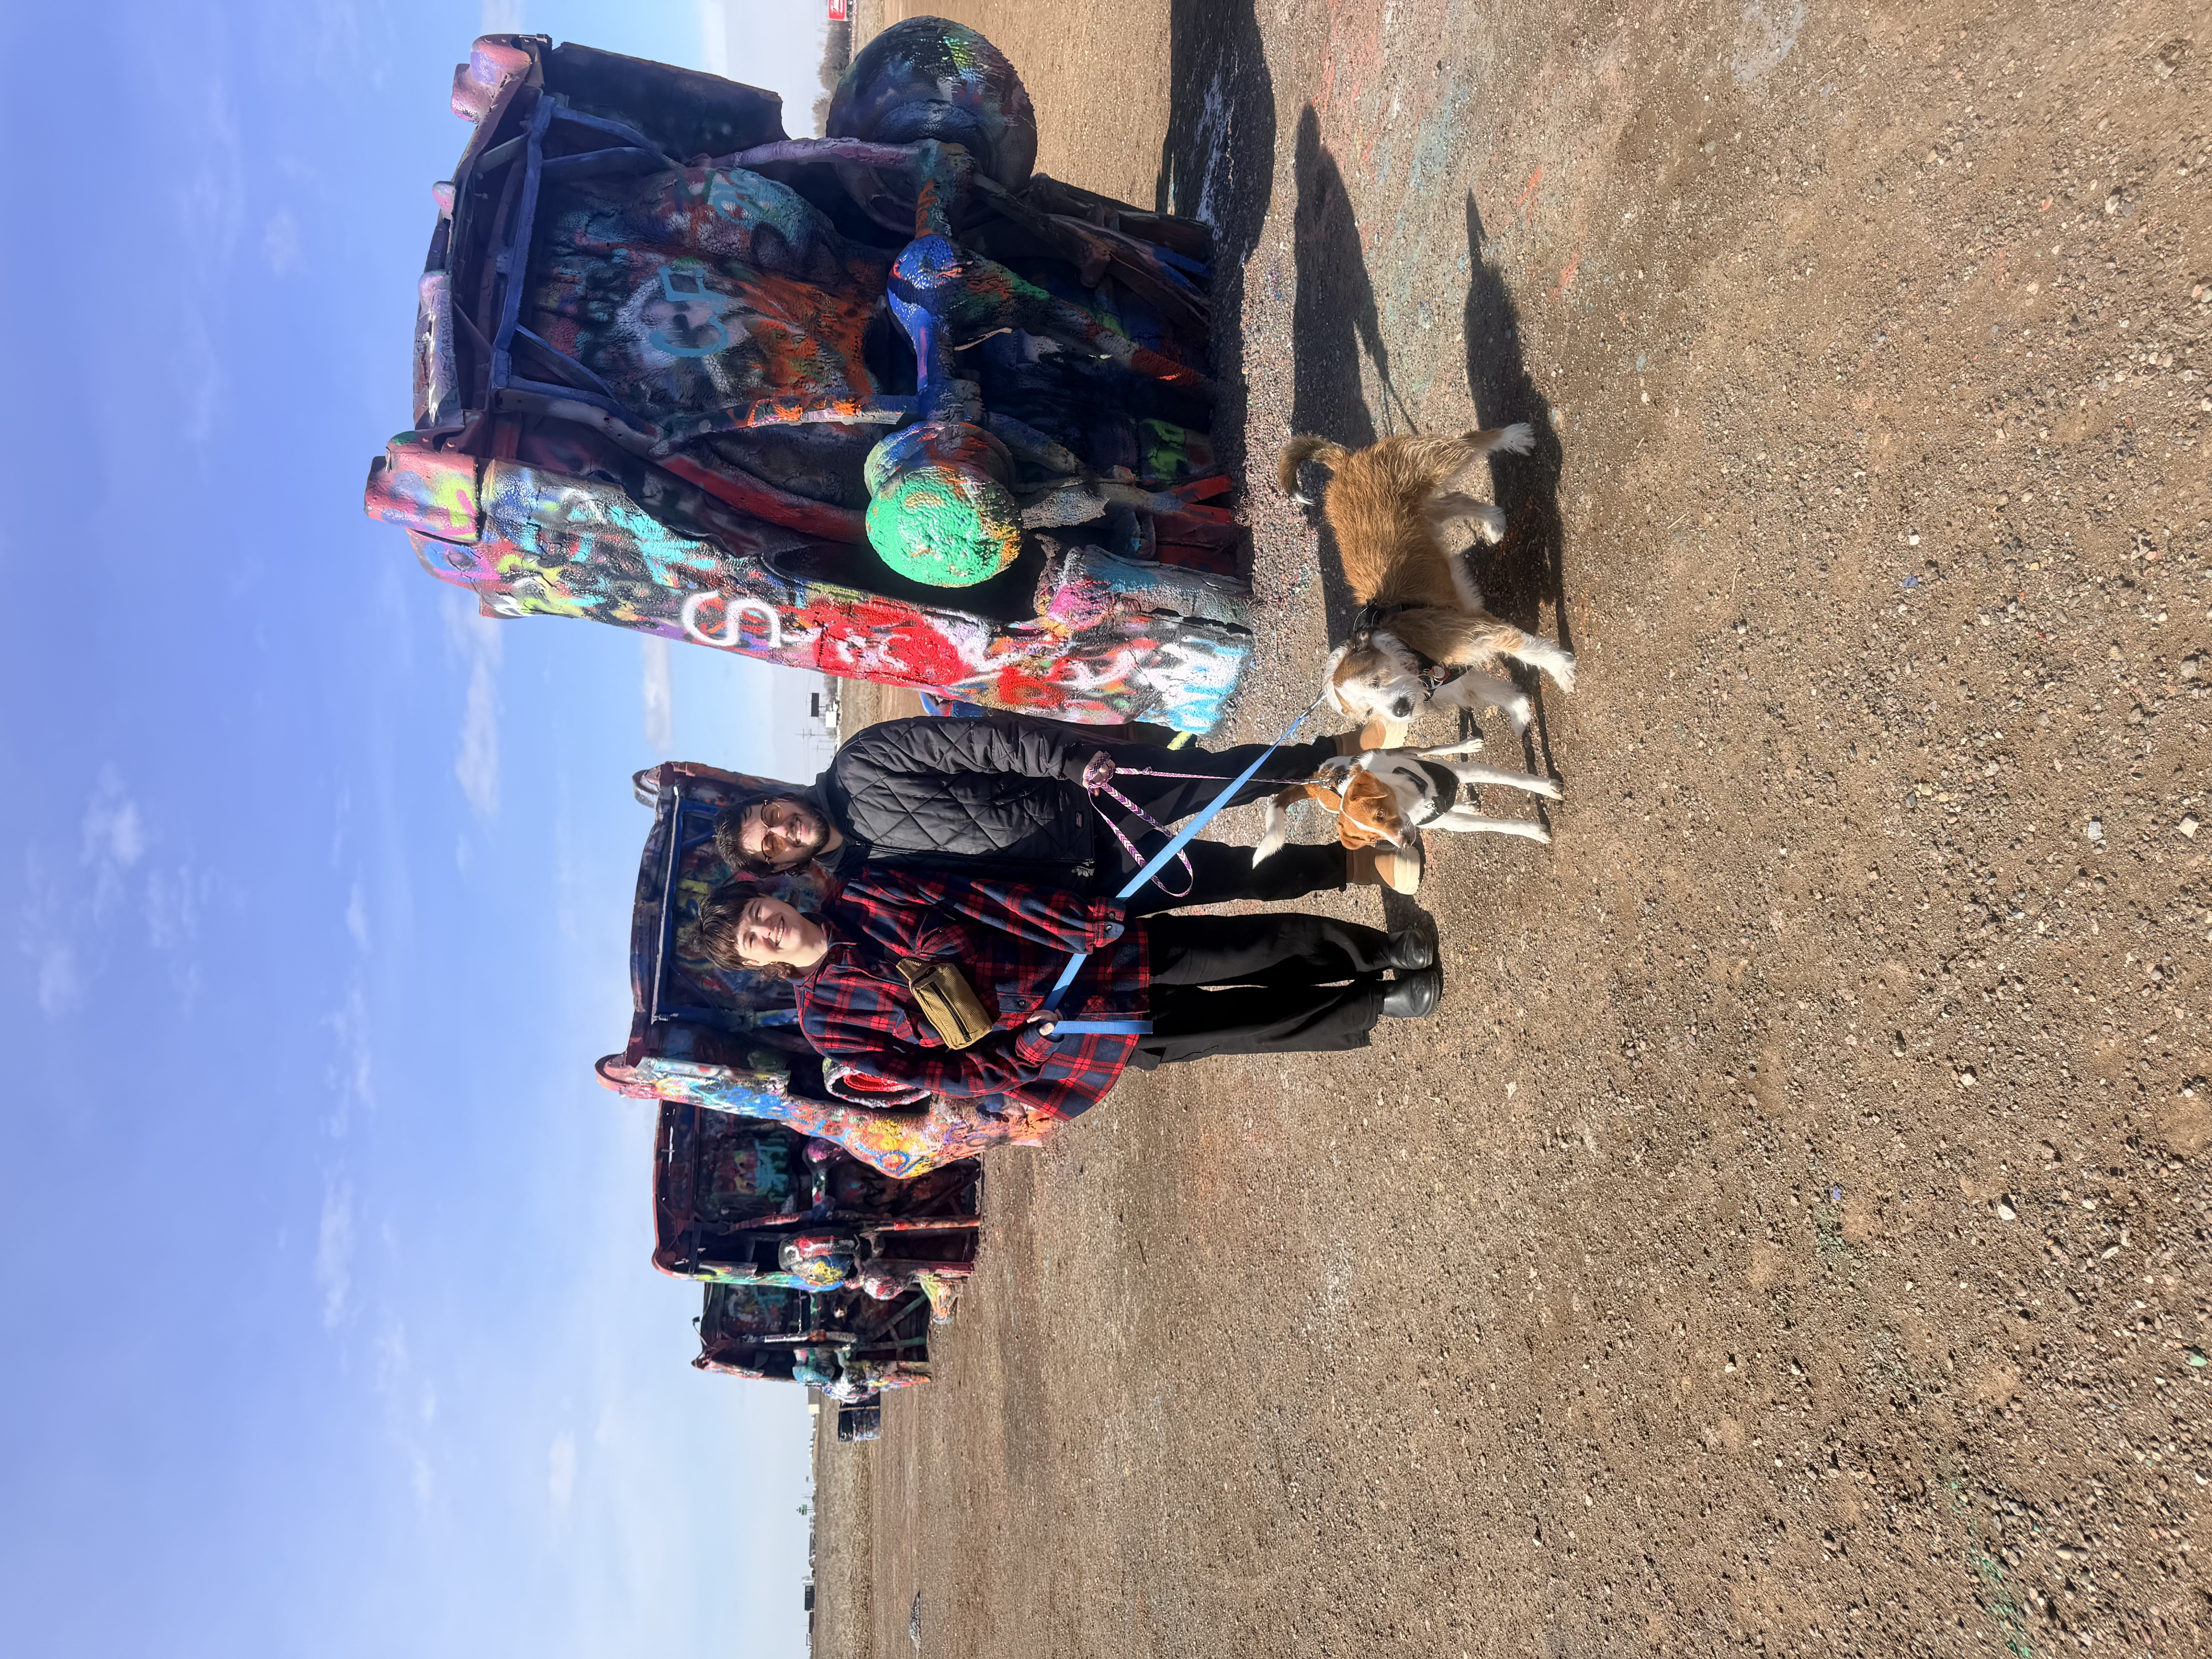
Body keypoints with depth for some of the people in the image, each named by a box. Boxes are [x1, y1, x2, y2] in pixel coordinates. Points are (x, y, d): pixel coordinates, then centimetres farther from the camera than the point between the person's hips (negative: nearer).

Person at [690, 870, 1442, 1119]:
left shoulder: (866, 893, 1)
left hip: (1083, 950, 3)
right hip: (1046, 1036, -3)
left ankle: (1379, 948, 18)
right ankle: (1375, 1005, 12)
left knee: (1261, 942, -5)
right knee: (1246, 1023, -8)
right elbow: (923, 1070, -5)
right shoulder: (826, 1019, -4)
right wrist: (1018, 1068, -16)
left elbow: (979, 897, -1)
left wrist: (1085, 919, -8)